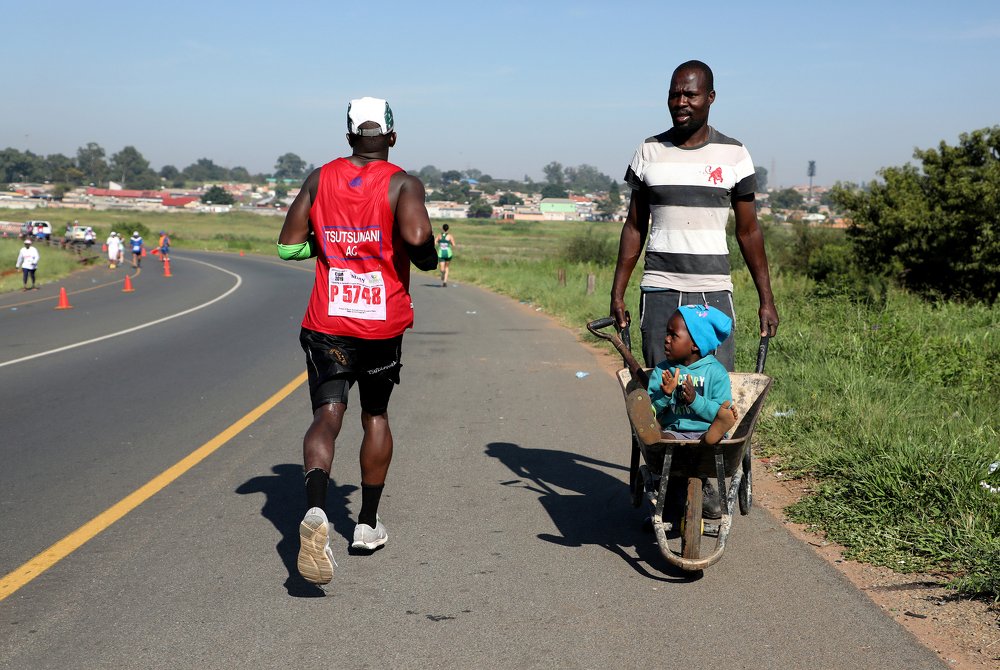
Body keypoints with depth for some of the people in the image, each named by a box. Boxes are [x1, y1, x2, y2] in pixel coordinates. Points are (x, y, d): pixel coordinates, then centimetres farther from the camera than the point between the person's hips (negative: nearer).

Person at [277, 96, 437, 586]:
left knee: (327, 416, -8)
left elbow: (288, 246, 4)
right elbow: (416, 237, -23)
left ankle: (315, 509, -36)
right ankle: (368, 524, 28)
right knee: (376, 415, 19)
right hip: (383, 324, 0)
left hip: (327, 324, 0)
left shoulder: (320, 179, 5)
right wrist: (430, 260, -1)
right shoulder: (402, 184, -4)